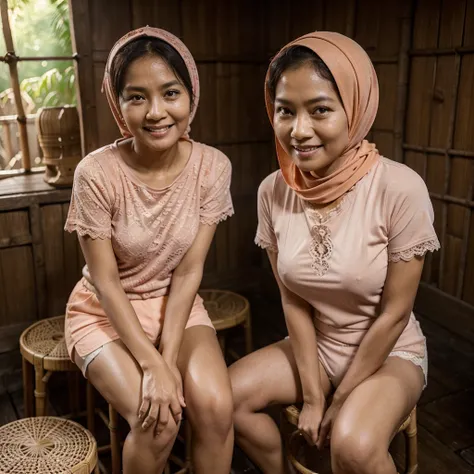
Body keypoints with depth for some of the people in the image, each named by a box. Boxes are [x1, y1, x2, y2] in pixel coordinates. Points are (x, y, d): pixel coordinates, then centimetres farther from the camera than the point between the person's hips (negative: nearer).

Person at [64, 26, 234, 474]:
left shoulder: (212, 166, -15)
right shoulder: (97, 173, -23)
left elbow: (188, 272, -11)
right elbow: (106, 283, -16)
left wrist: (168, 358, -18)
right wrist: (153, 365, -21)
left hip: (176, 305, 2)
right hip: (105, 313, -2)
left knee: (214, 405, -21)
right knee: (158, 419, -22)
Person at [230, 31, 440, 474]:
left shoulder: (400, 189, -25)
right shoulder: (273, 191, -12)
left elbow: (394, 313, -17)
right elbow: (293, 300, -6)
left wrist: (340, 400, -10)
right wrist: (312, 393, -7)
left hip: (391, 354, -4)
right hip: (313, 347, 5)